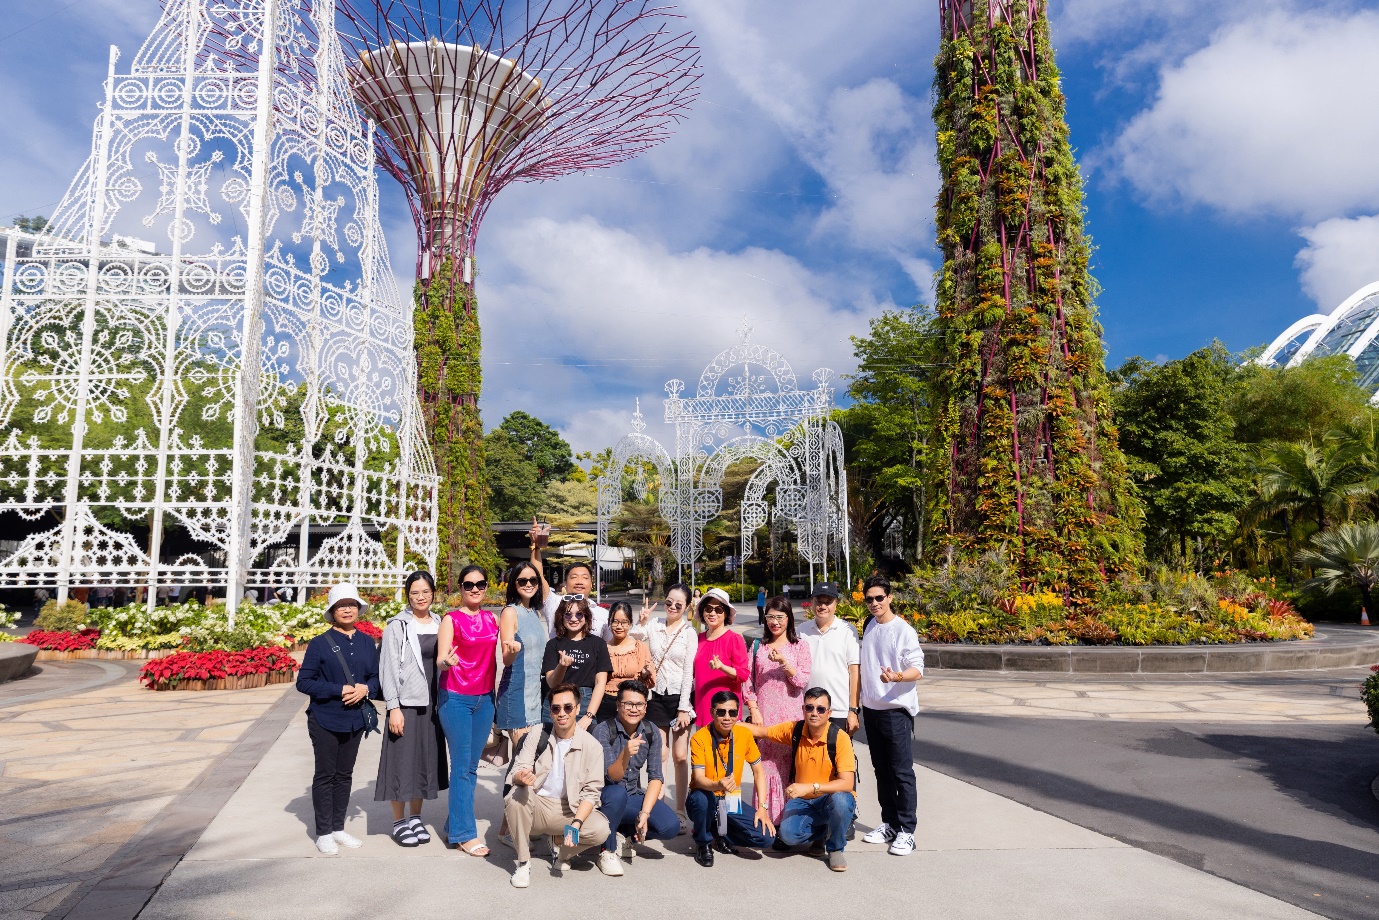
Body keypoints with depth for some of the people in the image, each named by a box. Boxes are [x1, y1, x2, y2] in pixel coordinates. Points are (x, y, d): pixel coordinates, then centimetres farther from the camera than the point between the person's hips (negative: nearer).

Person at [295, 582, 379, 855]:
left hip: (355, 719, 4)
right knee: (325, 775, 5)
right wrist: (339, 690, -18)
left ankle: (338, 828, 26)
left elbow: (376, 676, 8)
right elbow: (304, 682, -10)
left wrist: (366, 688, -14)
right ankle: (323, 833, 16)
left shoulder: (367, 643, 4)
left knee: (344, 775, 14)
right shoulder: (320, 643, -8)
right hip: (325, 720, -4)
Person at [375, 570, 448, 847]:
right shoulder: (397, 626, -5)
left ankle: (416, 817, 25)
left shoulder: (438, 625, 10)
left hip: (431, 704, 5)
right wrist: (393, 707, -14)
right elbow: (389, 668, -8)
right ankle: (399, 822, 16)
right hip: (406, 703, -5)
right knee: (403, 761, 1)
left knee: (426, 760, 11)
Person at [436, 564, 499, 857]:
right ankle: (464, 834, 5)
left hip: (485, 698, 5)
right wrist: (447, 661, -32)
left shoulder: (492, 619, 8)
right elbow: (441, 660, -13)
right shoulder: (451, 619, -6)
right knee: (462, 766, -3)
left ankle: (454, 826, 23)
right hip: (456, 698, -5)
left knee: (472, 766, 10)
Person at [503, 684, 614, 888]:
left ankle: (564, 854, 7)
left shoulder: (592, 746, -6)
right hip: (536, 805, 1)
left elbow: (591, 792, -6)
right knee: (516, 796, -33)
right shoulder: (536, 737, -2)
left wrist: (576, 823, -22)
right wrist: (521, 777, -35)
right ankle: (523, 862, -11)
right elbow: (517, 771, -8)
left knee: (601, 829, -28)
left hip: (569, 810, 0)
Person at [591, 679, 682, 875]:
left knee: (671, 827, -19)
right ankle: (607, 851, -13)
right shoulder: (603, 731, -18)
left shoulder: (651, 732, -4)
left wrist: (645, 812, -16)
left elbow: (655, 778, -4)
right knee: (617, 793, -37)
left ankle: (626, 834, 8)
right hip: (605, 798, -4)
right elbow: (612, 777, -25)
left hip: (634, 797, 4)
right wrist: (625, 754, -45)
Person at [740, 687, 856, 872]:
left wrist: (810, 787, -36)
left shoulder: (840, 738, -19)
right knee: (788, 834, -24)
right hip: (802, 801, 3)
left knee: (840, 800, -37)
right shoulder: (795, 730, -7)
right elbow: (761, 731, 8)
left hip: (832, 797, -3)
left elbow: (847, 783, -26)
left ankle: (835, 849, -5)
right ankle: (819, 832, 14)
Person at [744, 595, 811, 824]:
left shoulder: (799, 645, 6)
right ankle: (765, 815, 7)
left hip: (791, 716, -1)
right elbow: (748, 681, 9)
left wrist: (783, 662, -16)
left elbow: (803, 680, -2)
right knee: (765, 764, 0)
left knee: (791, 763, -3)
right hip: (764, 716, 2)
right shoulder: (758, 646, 12)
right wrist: (754, 710, -1)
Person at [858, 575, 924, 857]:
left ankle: (906, 831, 6)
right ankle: (889, 824, 24)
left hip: (897, 709, -6)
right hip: (871, 708, 7)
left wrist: (896, 677, -33)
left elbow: (917, 670, -13)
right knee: (881, 770, 14)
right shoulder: (868, 627, 10)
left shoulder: (903, 630, -10)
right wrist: (857, 704, 16)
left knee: (902, 772, -2)